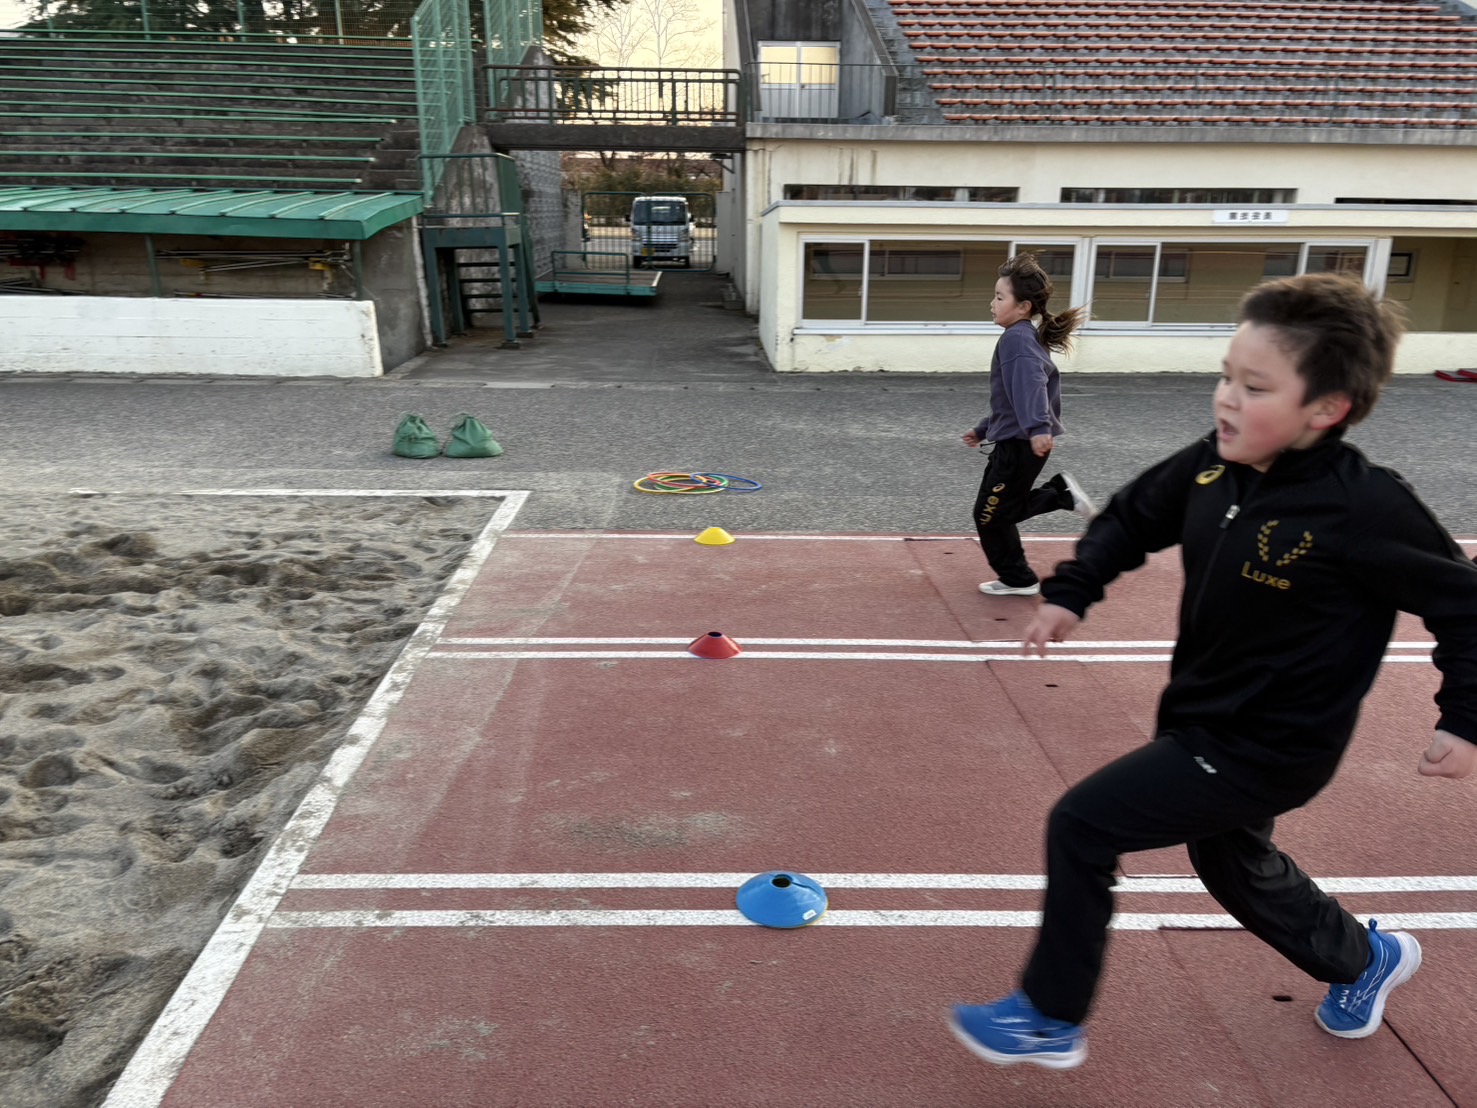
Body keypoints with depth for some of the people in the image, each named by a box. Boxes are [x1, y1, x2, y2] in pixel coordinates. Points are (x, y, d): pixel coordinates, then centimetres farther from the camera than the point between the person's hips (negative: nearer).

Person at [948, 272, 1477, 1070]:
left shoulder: (1364, 510, -27)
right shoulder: (1210, 467, -9)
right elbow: (1133, 517, 7)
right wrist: (1070, 592, -4)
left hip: (1265, 750, -8)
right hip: (1200, 719, 8)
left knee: (1080, 826, -10)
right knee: (1229, 860, 29)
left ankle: (1050, 1019, 12)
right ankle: (1363, 962, 58)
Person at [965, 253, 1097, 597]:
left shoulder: (1016, 338, -16)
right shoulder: (1025, 338, 16)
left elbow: (1030, 384, -34)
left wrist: (1038, 428, -48)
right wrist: (984, 429, 29)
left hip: (1020, 444, -10)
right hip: (1015, 440, 10)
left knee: (990, 514, 2)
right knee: (1003, 509, 17)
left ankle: (1017, 579, 15)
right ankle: (1062, 493, 11)